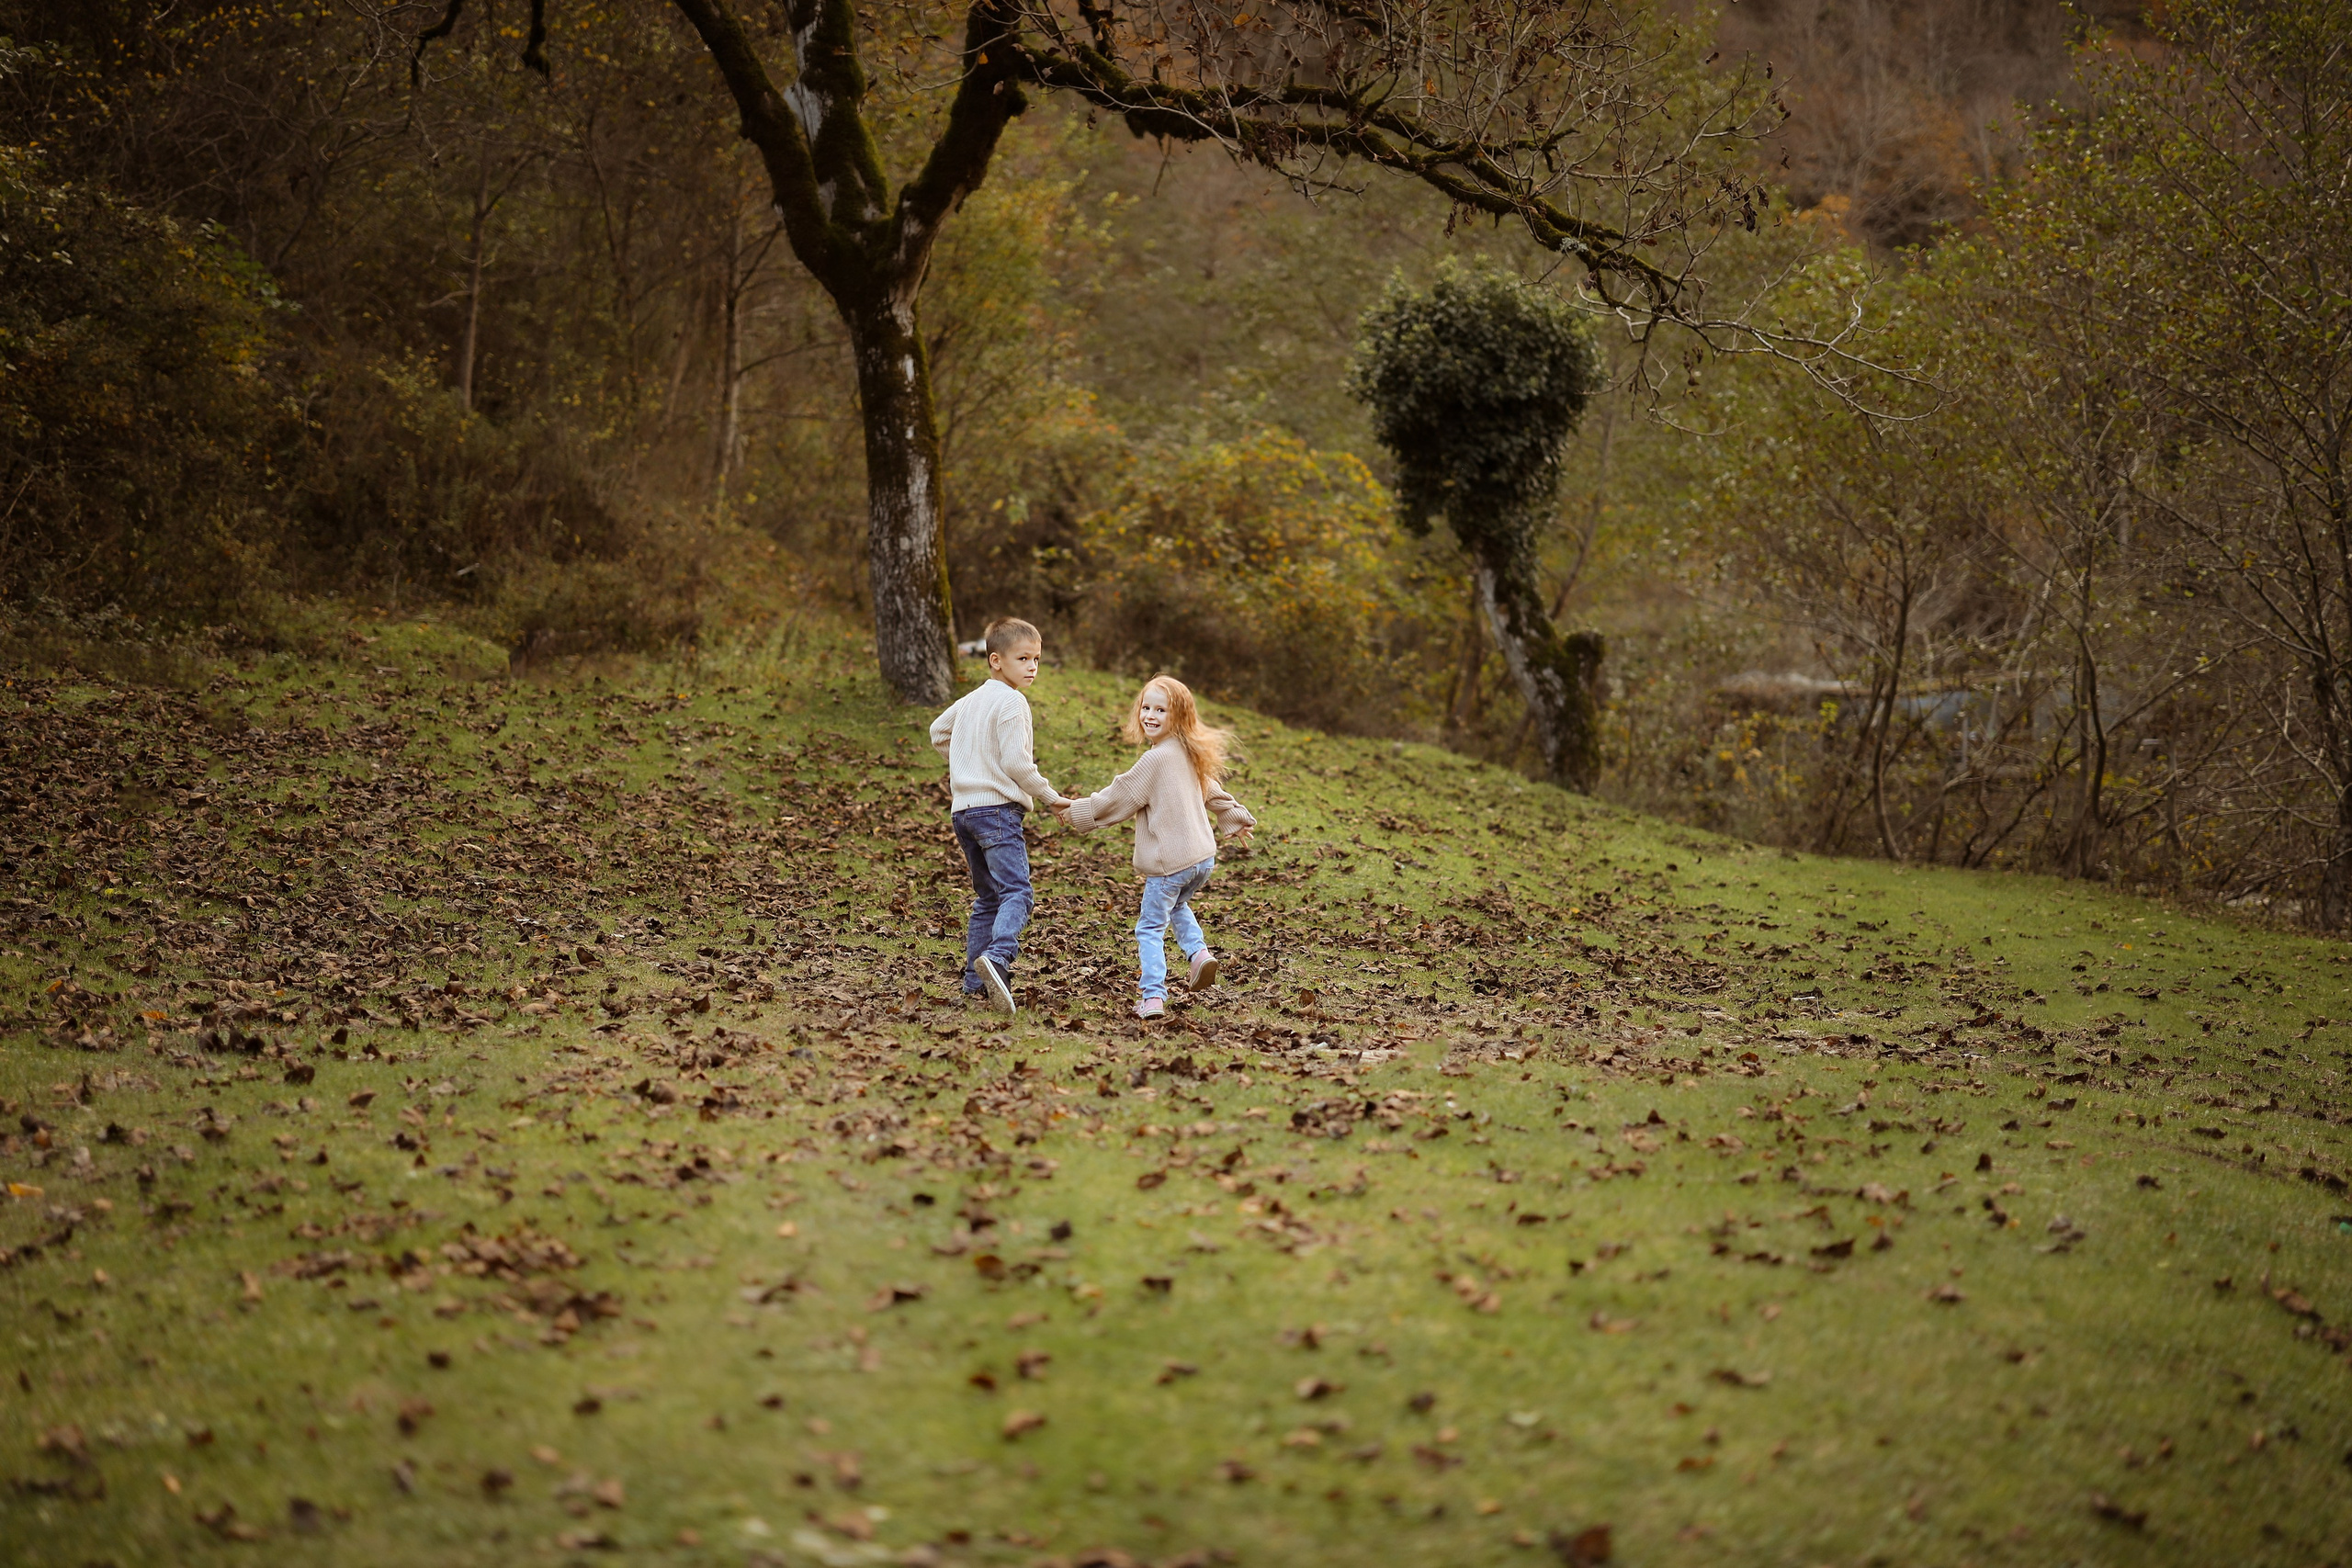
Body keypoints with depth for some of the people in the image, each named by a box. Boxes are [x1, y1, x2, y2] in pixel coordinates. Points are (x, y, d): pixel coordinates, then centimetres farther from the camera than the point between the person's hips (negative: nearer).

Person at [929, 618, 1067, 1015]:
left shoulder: (971, 699, 18)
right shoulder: (1011, 702, -9)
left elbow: (938, 732, 31)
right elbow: (1017, 762, -14)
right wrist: (1051, 798, -4)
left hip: (964, 810, 9)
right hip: (997, 807, -9)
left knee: (987, 897, 15)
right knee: (1016, 892, -19)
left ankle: (975, 981, 13)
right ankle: (997, 957, -41)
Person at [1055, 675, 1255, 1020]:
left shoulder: (1156, 759, -16)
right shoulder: (1189, 755, 10)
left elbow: (1118, 799, -11)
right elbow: (1212, 793, 25)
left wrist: (1076, 812, -2)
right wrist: (1234, 821, 40)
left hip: (1169, 862, -8)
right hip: (1203, 857, 8)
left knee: (1150, 927, 1)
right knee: (1177, 906, 33)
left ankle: (1153, 997, -5)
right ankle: (1199, 952, 14)